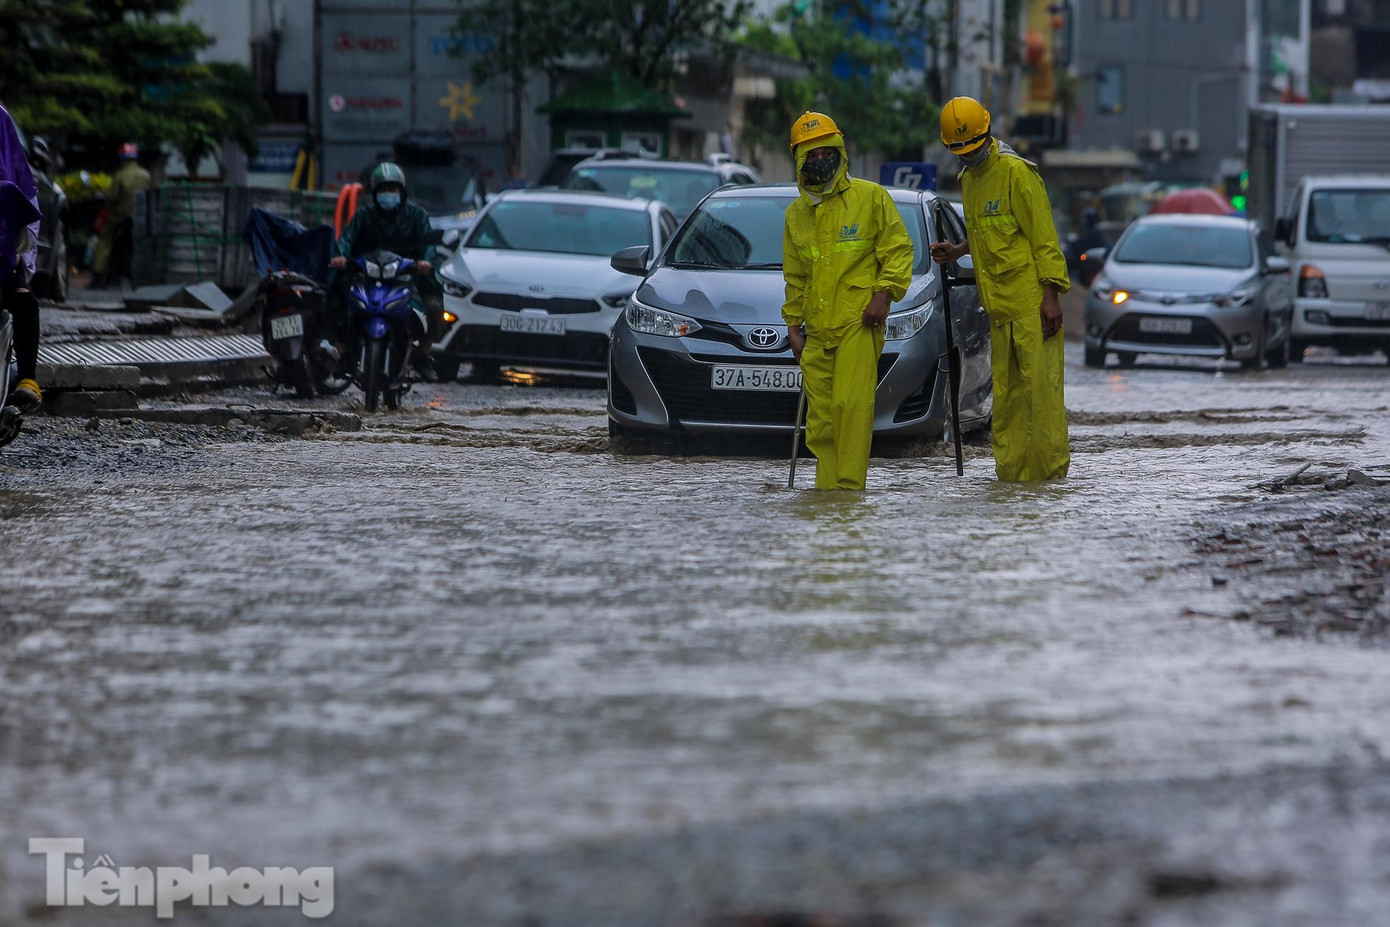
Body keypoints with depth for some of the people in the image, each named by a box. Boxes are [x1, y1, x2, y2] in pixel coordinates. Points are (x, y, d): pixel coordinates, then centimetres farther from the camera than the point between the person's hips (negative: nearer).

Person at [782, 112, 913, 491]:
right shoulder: (796, 214, 16)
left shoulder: (870, 197, 1)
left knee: (852, 403, -16)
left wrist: (884, 293, -11)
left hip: (859, 319, -5)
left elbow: (898, 250, 1)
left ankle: (849, 482, -16)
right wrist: (793, 324, 18)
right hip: (817, 330, 5)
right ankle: (827, 487, 9)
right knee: (820, 414, 4)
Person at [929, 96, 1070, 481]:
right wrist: (958, 251, 14)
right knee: (1005, 390, 7)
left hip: (1031, 302, -8)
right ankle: (1011, 469, 9)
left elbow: (1043, 236, -10)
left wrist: (1050, 295, -16)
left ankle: (1049, 466, -5)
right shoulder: (968, 180, 17)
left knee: (1039, 383, -8)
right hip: (998, 305, 8)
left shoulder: (1016, 172, -8)